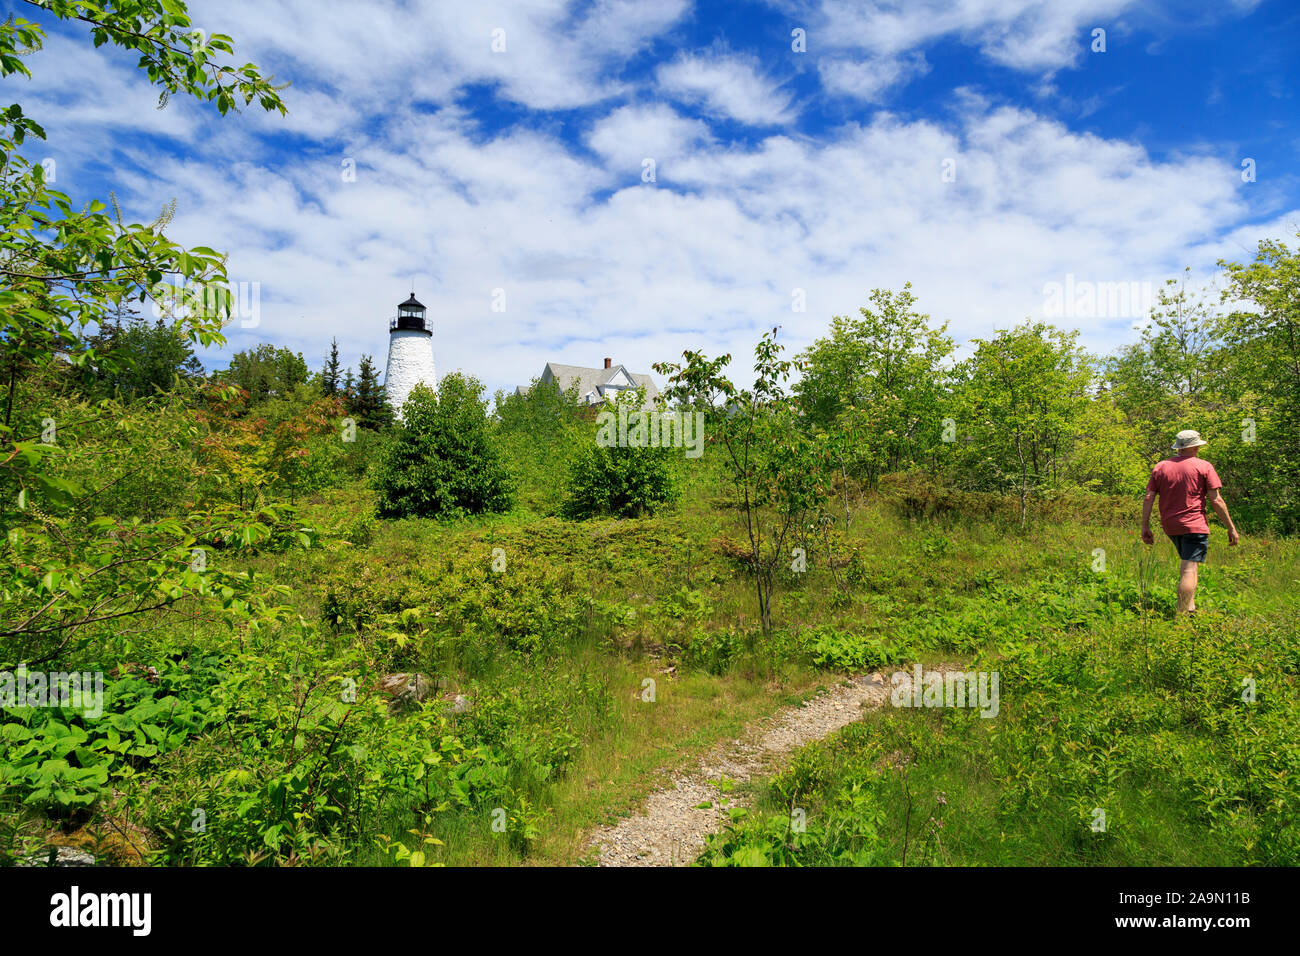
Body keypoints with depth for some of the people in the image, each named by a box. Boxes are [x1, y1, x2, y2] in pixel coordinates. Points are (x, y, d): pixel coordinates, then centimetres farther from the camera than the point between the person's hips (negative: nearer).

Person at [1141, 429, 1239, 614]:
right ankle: (1184, 613, -14)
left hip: (1170, 527, 5)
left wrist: (1145, 527, 7)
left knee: (1187, 562, 23)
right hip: (1194, 525, -5)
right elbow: (1216, 500, -5)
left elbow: (1148, 498, 3)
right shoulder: (1204, 466, -2)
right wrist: (1231, 528, 1)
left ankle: (1190, 605, 24)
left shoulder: (1160, 467, 8)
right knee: (1189, 569, -8)